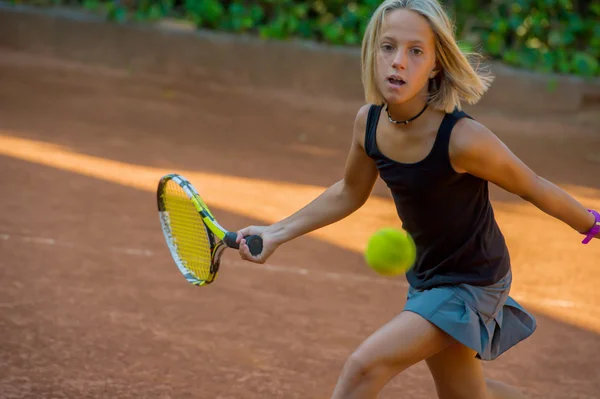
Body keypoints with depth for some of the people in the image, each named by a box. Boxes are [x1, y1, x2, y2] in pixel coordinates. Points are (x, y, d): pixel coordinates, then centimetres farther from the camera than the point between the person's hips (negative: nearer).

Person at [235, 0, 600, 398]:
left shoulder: (462, 139, -32)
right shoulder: (370, 121, -13)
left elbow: (532, 186, -14)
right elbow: (349, 193, 7)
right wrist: (277, 233, 3)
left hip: (471, 282, -7)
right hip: (426, 277, 7)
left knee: (365, 366, -19)